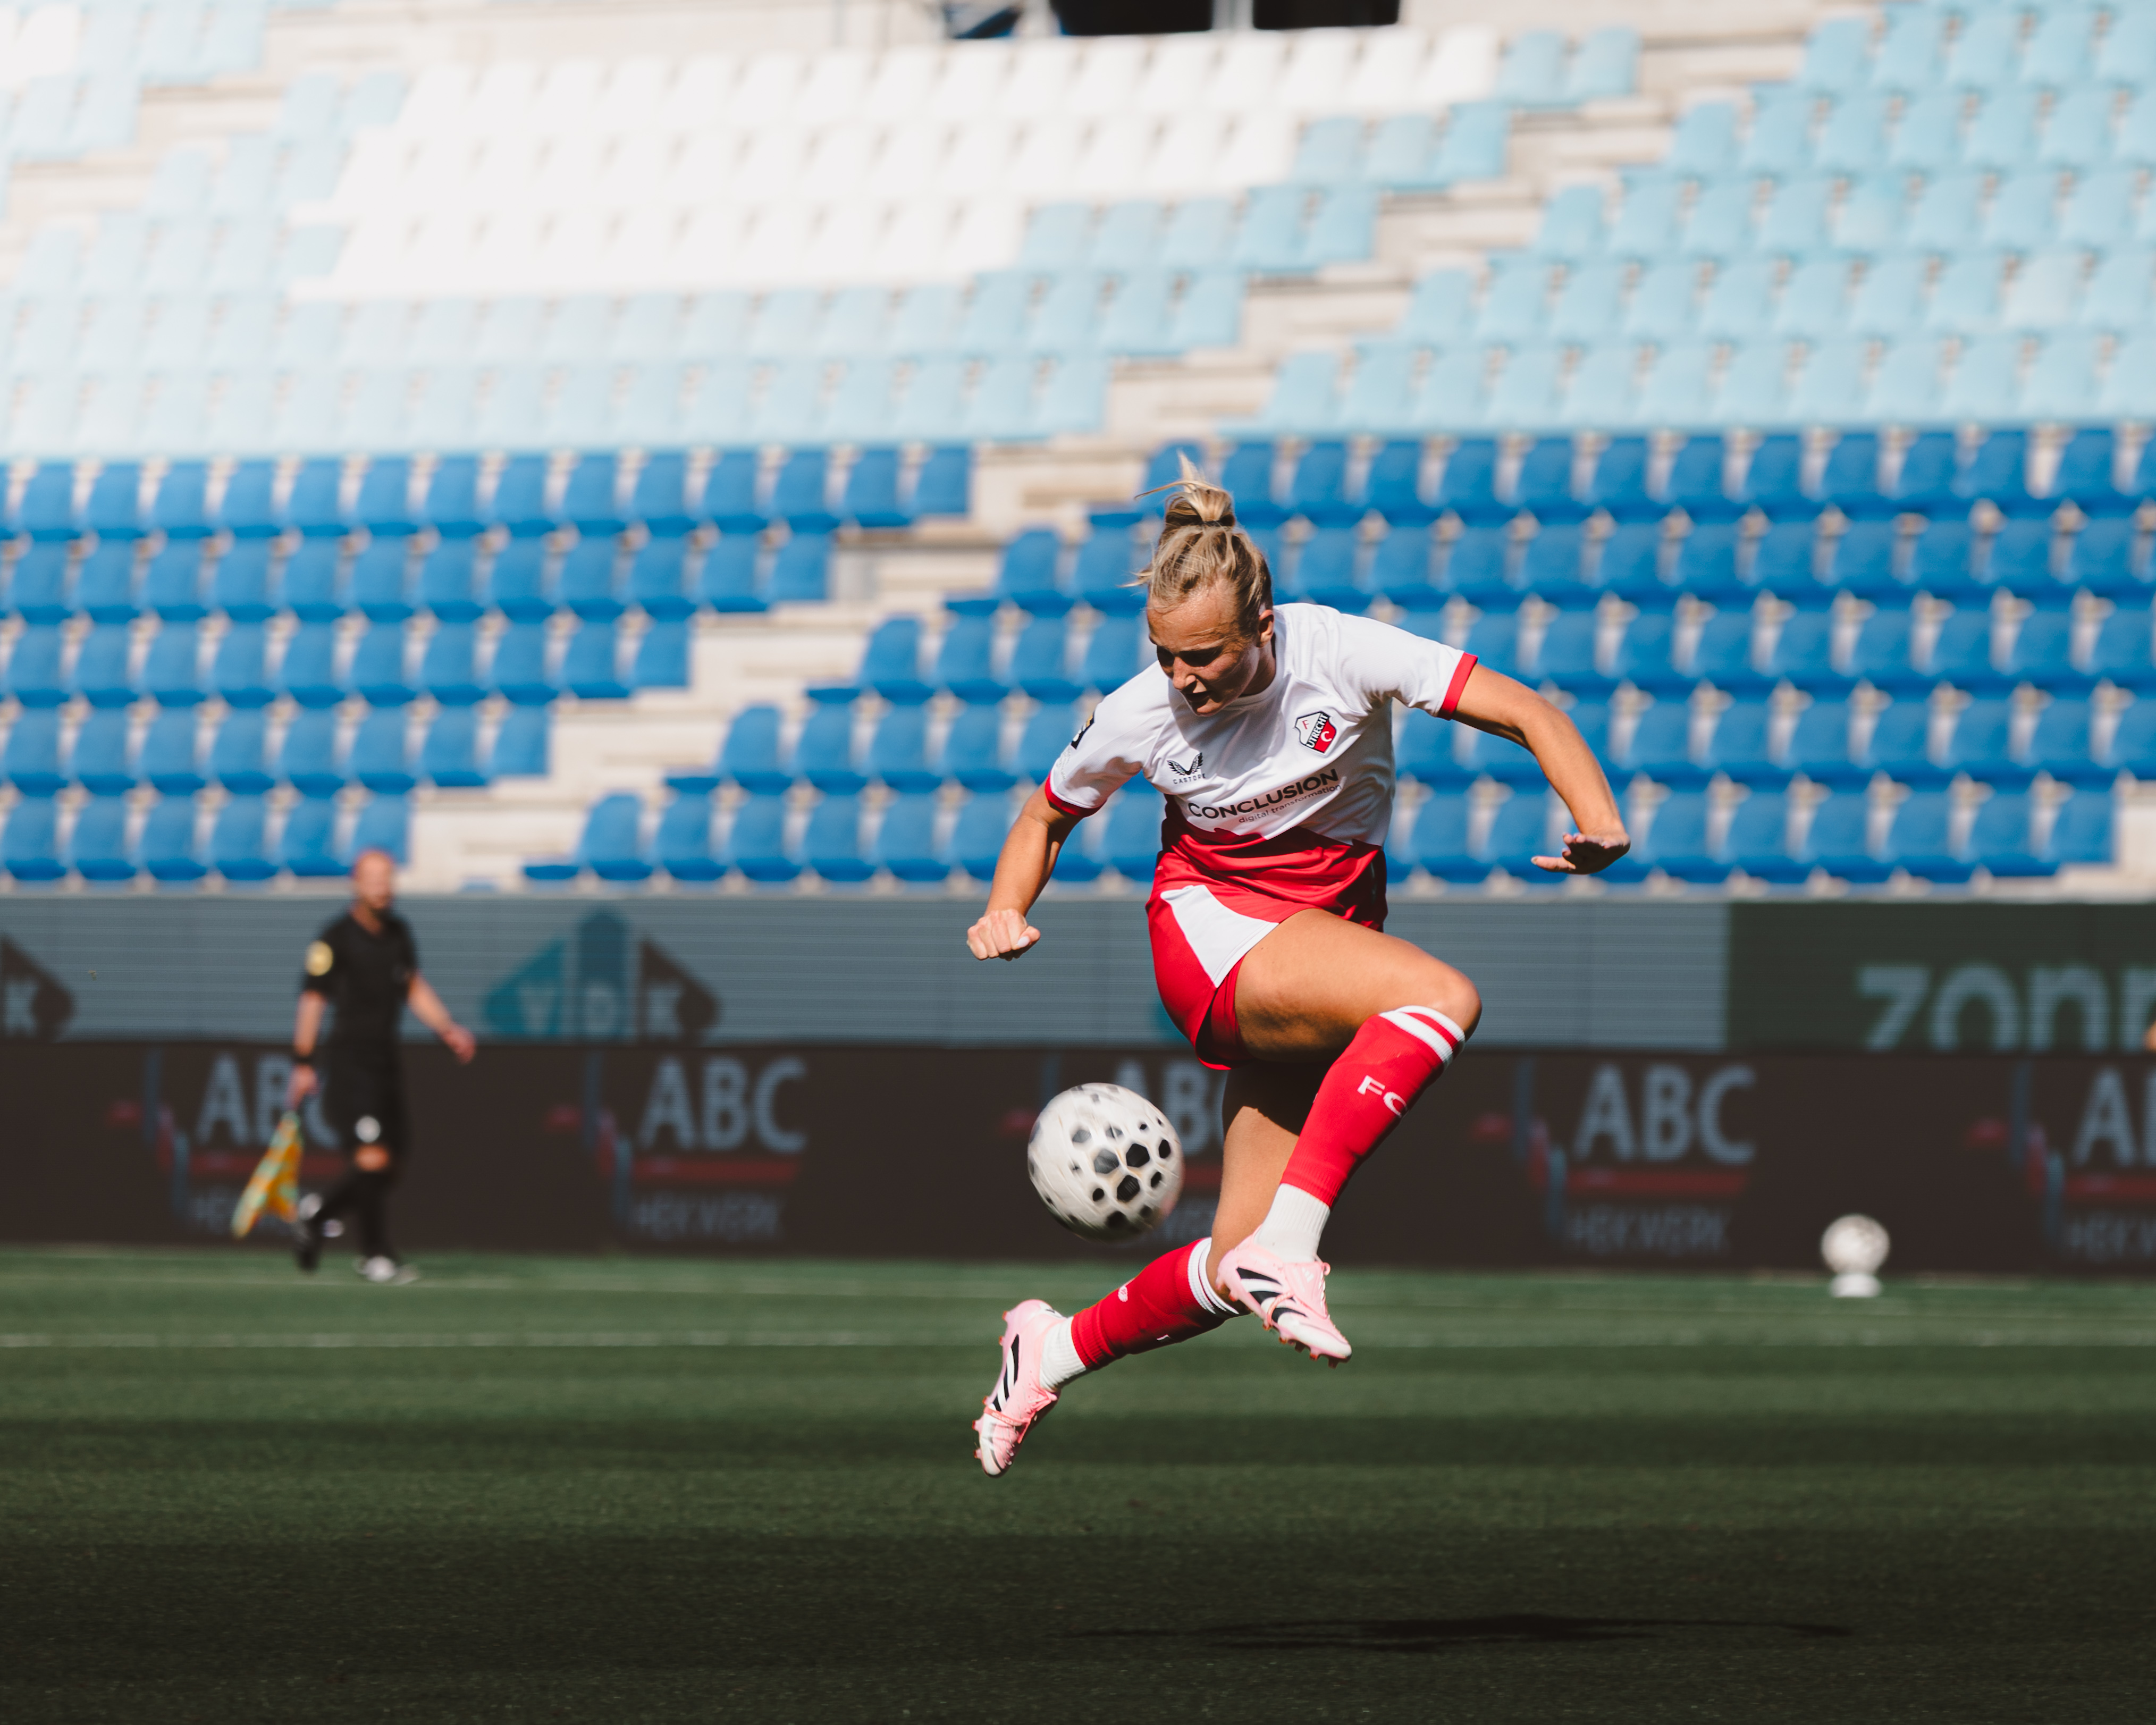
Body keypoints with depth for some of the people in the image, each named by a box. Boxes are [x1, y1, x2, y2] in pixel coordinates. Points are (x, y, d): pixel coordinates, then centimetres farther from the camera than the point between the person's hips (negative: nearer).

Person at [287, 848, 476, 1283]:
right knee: (373, 1159, -16)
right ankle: (375, 1255, -8)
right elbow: (311, 1002, -10)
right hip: (348, 1062, -7)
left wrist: (448, 1030, 10)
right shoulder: (336, 938, -10)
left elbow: (415, 989, 23)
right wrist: (302, 1065, -13)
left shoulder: (399, 932, 12)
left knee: (394, 1162, 7)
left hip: (385, 1059, 7)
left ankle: (318, 1213, 26)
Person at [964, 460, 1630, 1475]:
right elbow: (1046, 817, 10)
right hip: (1210, 931, -3)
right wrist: (1006, 911, -10)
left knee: (1243, 1269, -6)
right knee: (1443, 997, -34)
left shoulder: (1340, 653, -14)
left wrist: (1597, 816, -34)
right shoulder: (1139, 716, -10)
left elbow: (1525, 713, -16)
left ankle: (1054, 1353, 17)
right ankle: (1287, 1247, -41)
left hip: (1331, 937, 3)